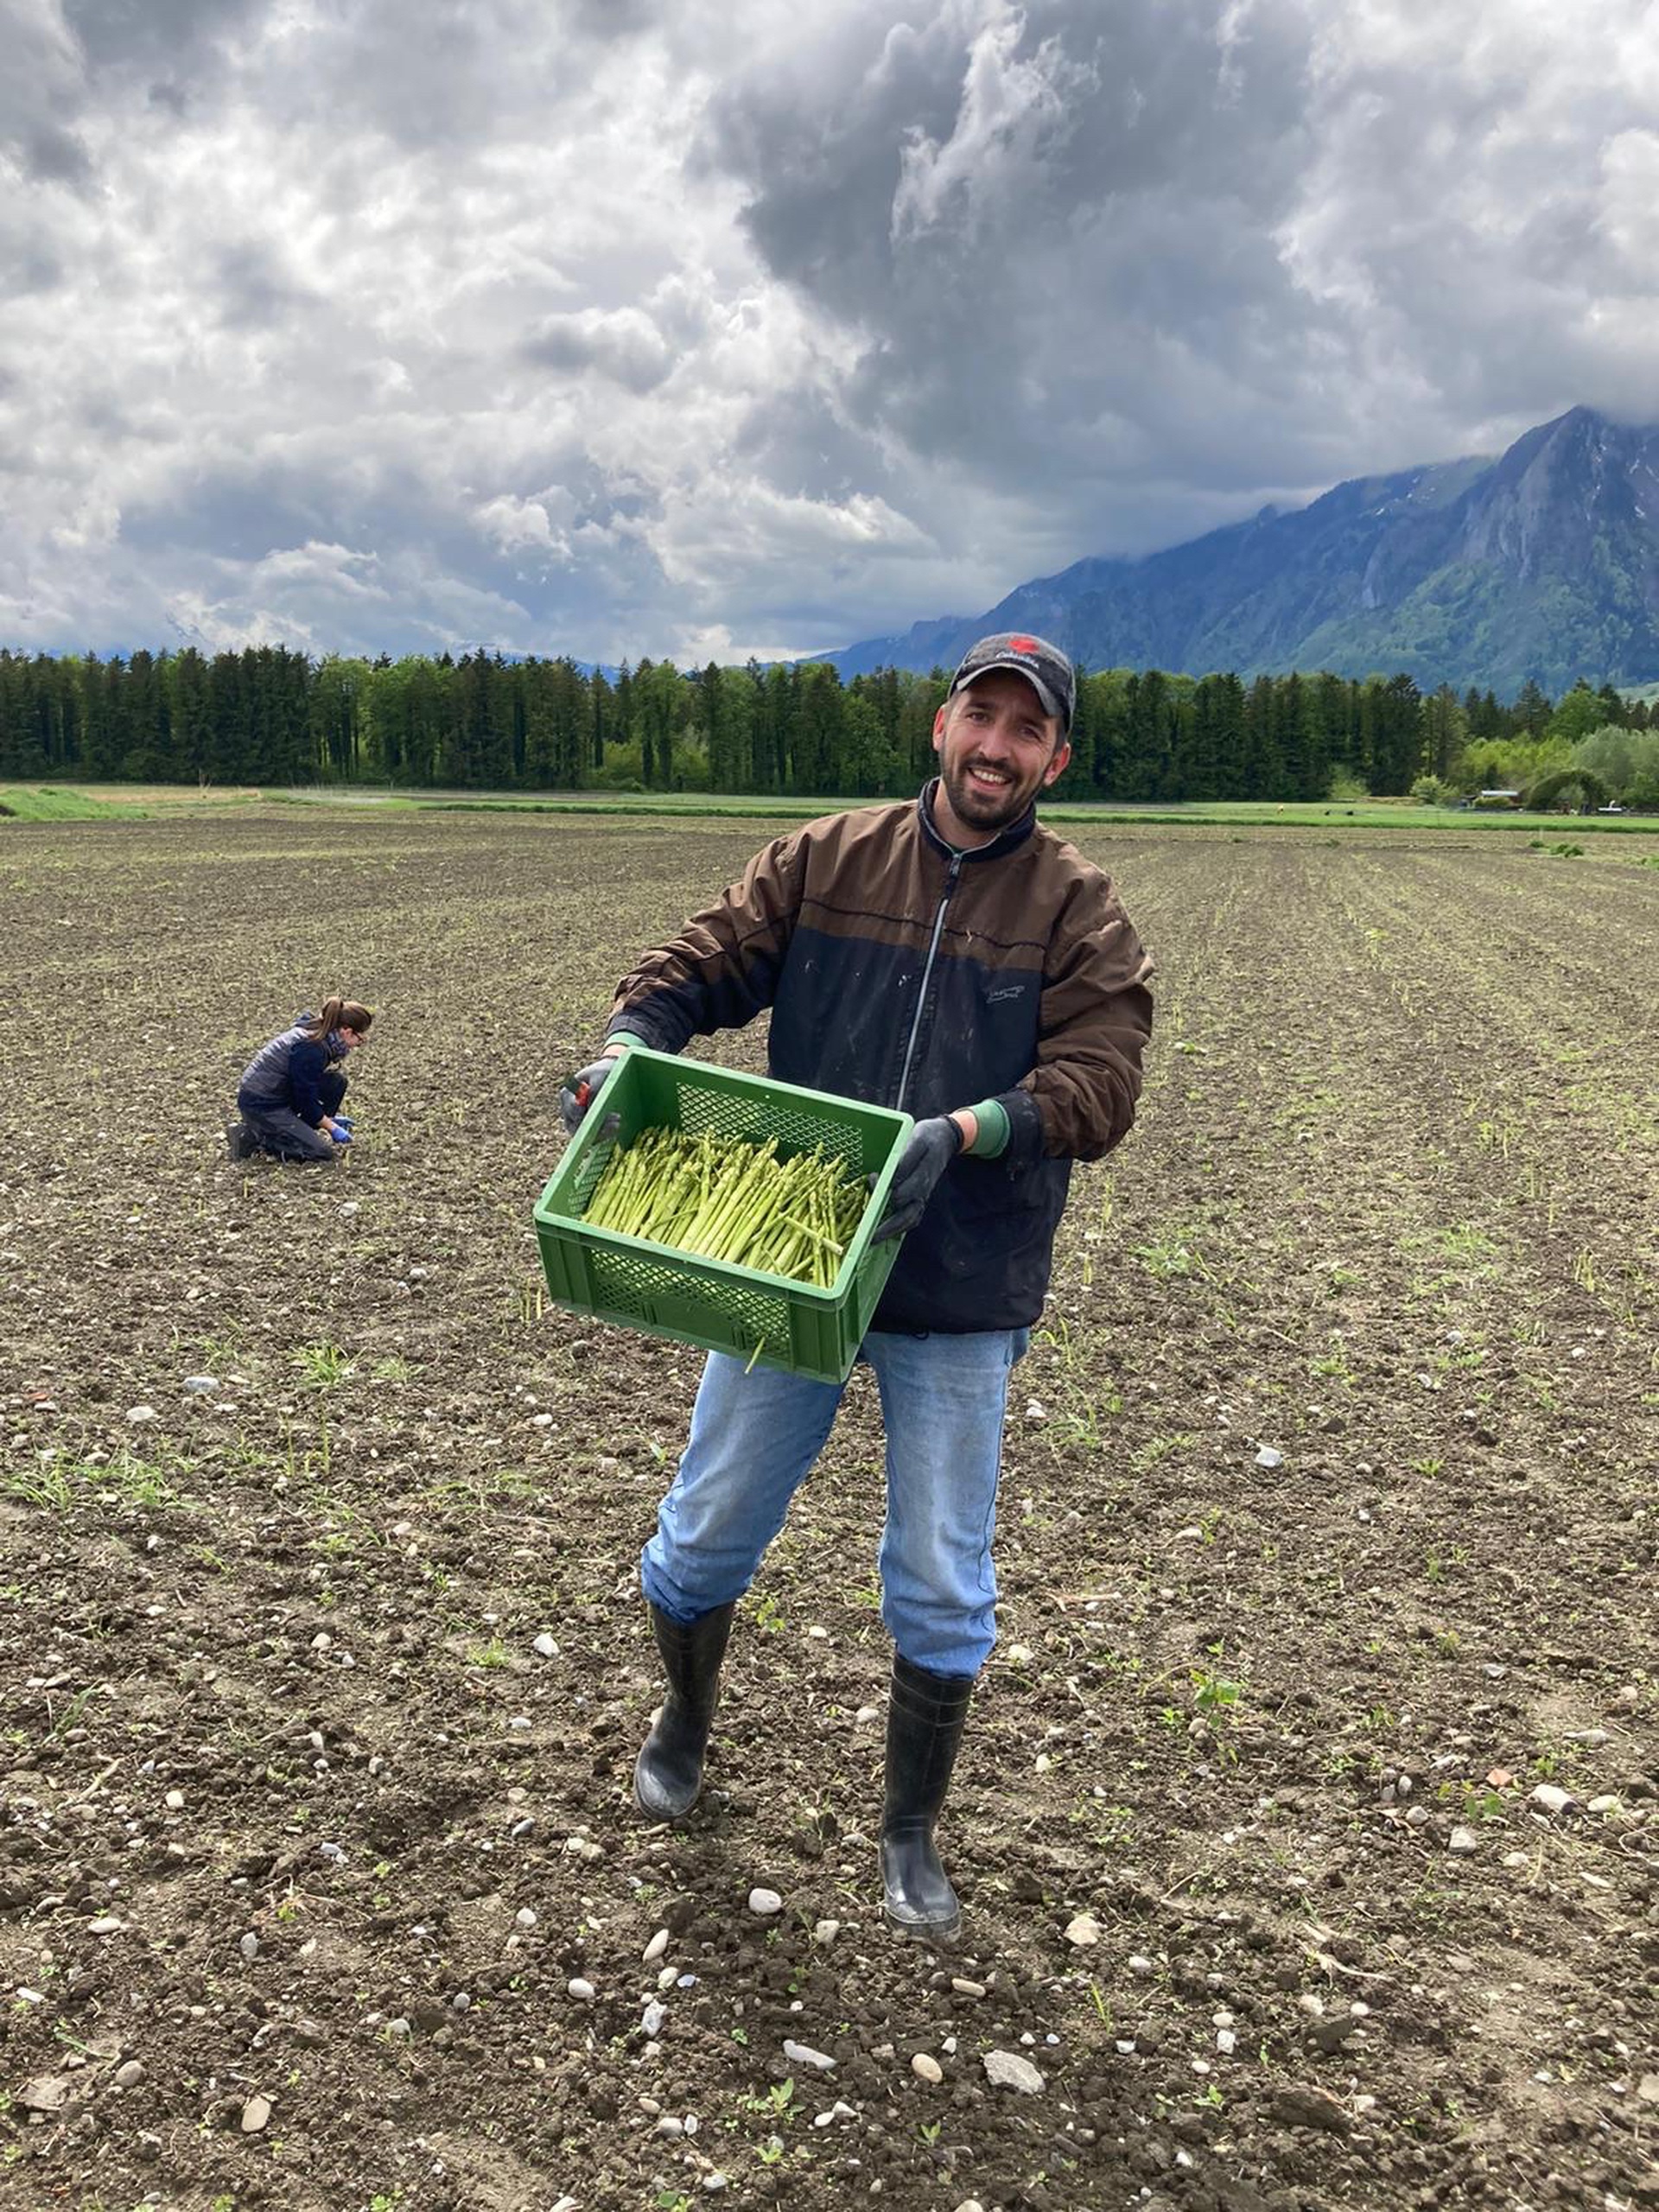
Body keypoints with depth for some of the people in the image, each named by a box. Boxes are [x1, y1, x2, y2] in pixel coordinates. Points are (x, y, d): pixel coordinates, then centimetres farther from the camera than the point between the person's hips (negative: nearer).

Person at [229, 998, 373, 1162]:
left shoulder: (314, 1031, 4)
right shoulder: (311, 1048, -25)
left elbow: (307, 1089, 16)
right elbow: (306, 1099, -18)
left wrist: (328, 1119, 17)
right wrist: (332, 1127, -6)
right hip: (260, 1105, -9)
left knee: (336, 1082, 1)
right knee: (322, 1151, -12)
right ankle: (255, 1137, -4)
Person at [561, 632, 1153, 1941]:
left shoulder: (1080, 912, -3)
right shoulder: (825, 860, 3)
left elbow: (1099, 1081, -13)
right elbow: (704, 963, 1)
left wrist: (963, 1130, -29)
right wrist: (629, 1044, -20)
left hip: (961, 1303, -1)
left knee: (941, 1590, 9)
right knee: (705, 1537, 14)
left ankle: (912, 1837, 33)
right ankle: (684, 1731, 46)